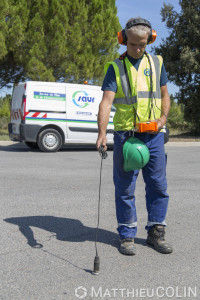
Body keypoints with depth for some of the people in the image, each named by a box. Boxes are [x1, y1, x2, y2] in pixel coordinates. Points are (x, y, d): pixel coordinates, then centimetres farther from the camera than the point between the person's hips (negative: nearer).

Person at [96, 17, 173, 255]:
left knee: (158, 185, 6)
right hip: (126, 134, -3)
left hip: (154, 135, 3)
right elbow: (106, 101, -10)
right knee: (125, 188, 3)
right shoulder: (115, 67, 1)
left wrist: (164, 116, -4)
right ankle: (127, 236, 16)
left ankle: (155, 232, 22)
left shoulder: (156, 63, 11)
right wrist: (102, 133, -24)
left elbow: (165, 95, 17)